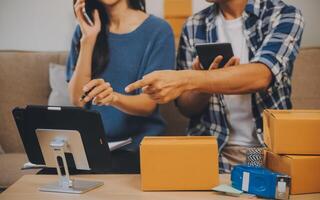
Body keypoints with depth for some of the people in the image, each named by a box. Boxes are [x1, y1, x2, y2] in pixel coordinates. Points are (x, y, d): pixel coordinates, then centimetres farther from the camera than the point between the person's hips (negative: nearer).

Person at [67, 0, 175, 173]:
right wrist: (88, 39, -7)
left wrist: (114, 97, -30)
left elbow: (149, 103, -10)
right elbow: (77, 101, -1)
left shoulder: (158, 30, -3)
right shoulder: (86, 30, 9)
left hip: (138, 147, -3)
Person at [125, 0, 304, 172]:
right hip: (212, 150, 2)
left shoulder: (283, 15, -4)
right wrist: (206, 85, -16)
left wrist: (185, 80, -33)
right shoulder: (193, 26, 5)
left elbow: (260, 76, -23)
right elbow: (186, 107, 6)